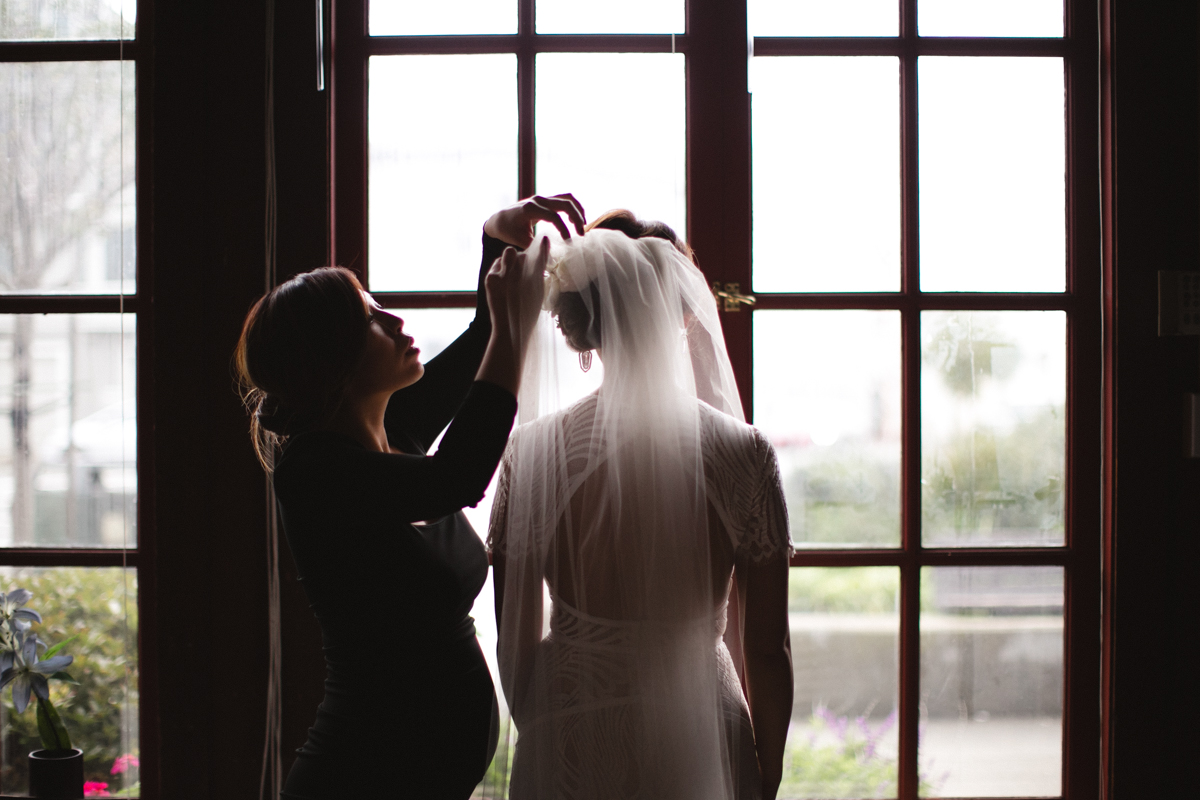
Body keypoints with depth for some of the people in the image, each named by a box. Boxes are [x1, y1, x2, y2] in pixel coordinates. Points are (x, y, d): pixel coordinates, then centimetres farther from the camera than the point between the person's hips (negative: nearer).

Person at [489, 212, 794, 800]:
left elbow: (516, 645, -2)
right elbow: (767, 652, -4)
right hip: (702, 746, 0)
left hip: (570, 751, 0)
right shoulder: (744, 452, -9)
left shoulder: (531, 453, -8)